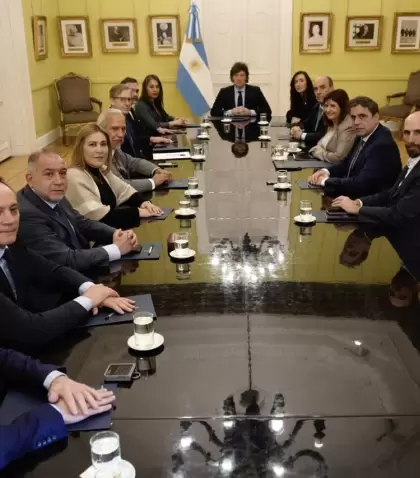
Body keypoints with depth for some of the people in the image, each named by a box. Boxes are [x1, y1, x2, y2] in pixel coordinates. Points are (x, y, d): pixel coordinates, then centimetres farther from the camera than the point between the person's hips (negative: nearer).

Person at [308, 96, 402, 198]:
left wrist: (326, 181, -18)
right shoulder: (364, 136, 4)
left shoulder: (383, 145, -23)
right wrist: (326, 171, -2)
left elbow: (361, 185, -27)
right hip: (353, 198, 8)